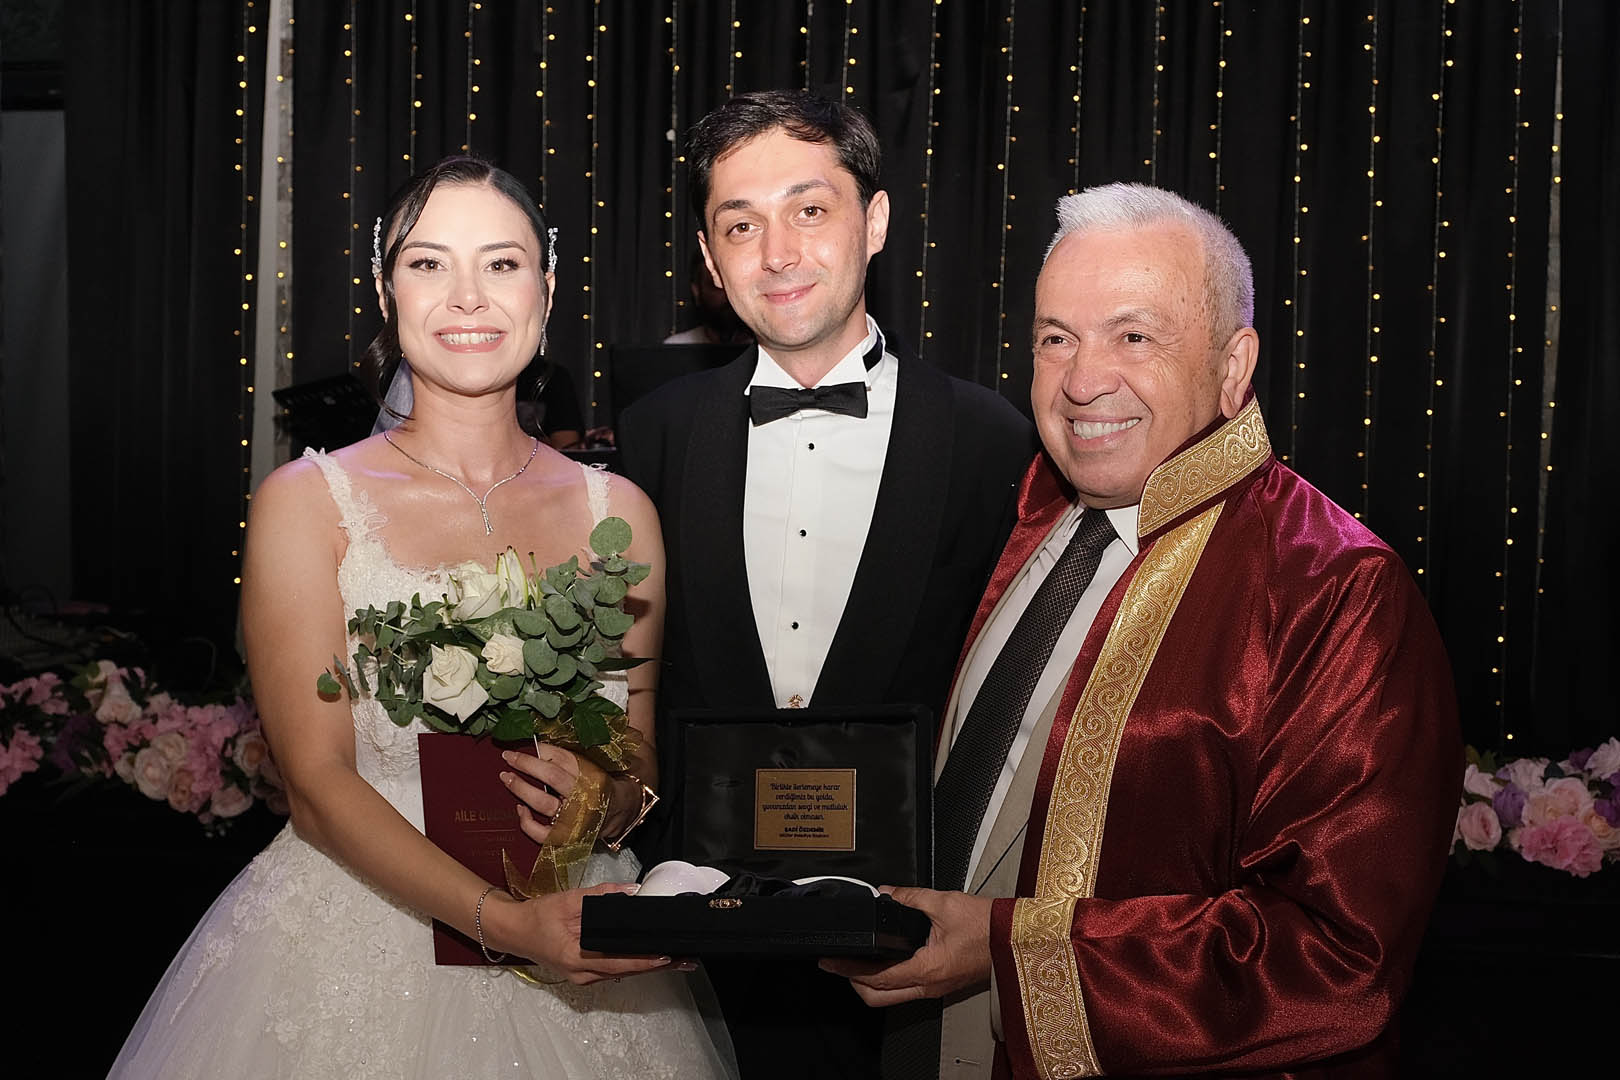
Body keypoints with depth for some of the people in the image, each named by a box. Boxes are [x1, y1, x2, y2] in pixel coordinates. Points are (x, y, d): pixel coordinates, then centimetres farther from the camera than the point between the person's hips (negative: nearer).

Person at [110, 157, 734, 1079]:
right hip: (354, 949, -2)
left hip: (575, 967, 3)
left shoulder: (617, 511, 2)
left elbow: (641, 757, 9)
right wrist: (503, 921, -22)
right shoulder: (307, 503, -6)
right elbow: (318, 779, -11)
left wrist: (613, 801, -14)